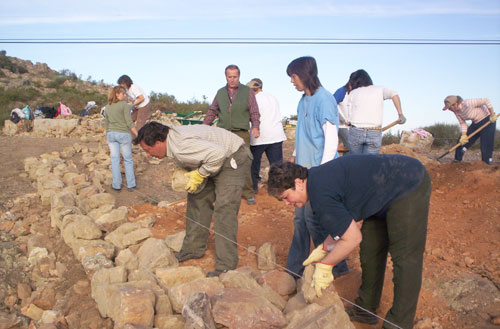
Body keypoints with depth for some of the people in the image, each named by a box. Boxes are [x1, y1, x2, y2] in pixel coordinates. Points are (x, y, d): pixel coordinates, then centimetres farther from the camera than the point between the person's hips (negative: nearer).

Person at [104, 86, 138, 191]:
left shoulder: (107, 108, 9)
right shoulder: (125, 105, -9)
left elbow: (107, 124, 14)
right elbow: (129, 123, -15)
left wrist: (108, 138, 21)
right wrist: (138, 135, -13)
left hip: (111, 134, 5)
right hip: (123, 134, -5)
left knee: (115, 160, 8)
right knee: (128, 160, 6)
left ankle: (117, 185, 11)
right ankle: (131, 184, 9)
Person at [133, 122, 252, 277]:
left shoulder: (181, 146, -31)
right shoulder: (173, 138, 1)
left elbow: (217, 154, -36)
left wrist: (199, 175, -24)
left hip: (234, 159, -11)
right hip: (218, 160, 11)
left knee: (224, 208, -17)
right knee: (197, 198, 13)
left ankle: (226, 266, -11)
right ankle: (194, 248, 25)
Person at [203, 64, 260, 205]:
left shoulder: (248, 92, 5)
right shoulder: (220, 92, 14)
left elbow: (254, 113, 5)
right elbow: (212, 111, 20)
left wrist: (255, 127, -12)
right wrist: (204, 125, 7)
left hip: (241, 133, -3)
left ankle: (248, 193, 4)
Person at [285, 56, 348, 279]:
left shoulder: (324, 99, -13)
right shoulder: (304, 100, 12)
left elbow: (331, 138, -17)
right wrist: (295, 156, 16)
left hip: (320, 169, -8)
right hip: (304, 168, 8)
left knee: (314, 219, -4)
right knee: (301, 218, 11)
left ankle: (335, 267, 14)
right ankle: (295, 269, 22)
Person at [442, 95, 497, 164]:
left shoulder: (467, 104, -31)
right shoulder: (456, 111, -7)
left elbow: (486, 100, -27)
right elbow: (462, 124, -2)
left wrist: (492, 115, -23)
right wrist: (464, 135, -14)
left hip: (487, 121, -8)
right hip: (476, 123, 8)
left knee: (486, 146, -9)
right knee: (461, 141, 5)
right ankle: (457, 160, 15)